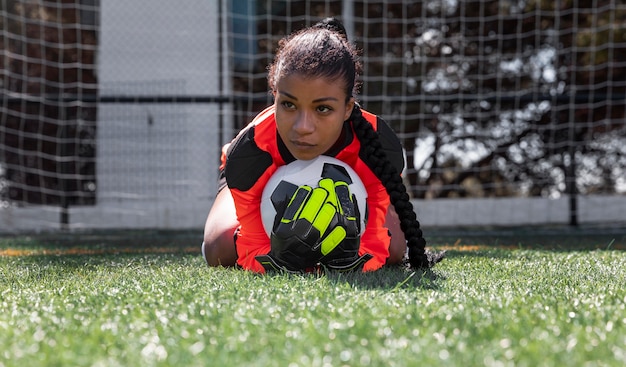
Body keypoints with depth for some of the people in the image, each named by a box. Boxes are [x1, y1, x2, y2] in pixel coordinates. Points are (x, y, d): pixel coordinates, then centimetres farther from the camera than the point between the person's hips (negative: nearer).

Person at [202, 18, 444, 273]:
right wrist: (280, 262, -60)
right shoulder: (248, 153, -44)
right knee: (220, 253, -20)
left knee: (392, 252, -15)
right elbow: (251, 252, -35)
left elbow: (376, 249, -36)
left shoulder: (379, 147, -43)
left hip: (346, 184, 1)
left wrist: (350, 261, -61)